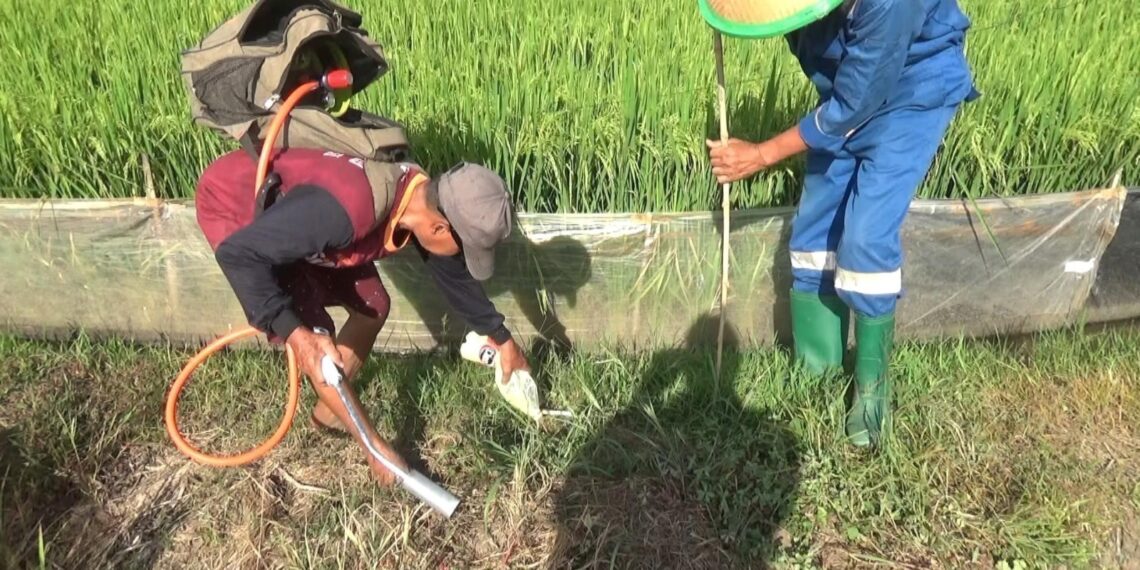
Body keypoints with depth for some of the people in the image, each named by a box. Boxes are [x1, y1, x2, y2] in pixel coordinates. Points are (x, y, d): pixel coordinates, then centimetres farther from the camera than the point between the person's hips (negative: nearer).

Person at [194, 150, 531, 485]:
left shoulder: (427, 202, -16)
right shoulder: (349, 208, -43)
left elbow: (454, 275, 3)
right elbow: (238, 253, -36)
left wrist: (502, 338, 15)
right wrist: (293, 331, -36)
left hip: (290, 199, 7)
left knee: (372, 305, 6)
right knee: (315, 337, -14)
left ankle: (326, 412, 27)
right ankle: (374, 445, 5)